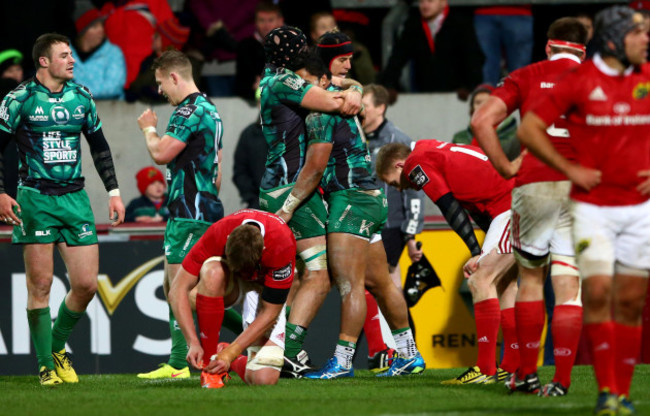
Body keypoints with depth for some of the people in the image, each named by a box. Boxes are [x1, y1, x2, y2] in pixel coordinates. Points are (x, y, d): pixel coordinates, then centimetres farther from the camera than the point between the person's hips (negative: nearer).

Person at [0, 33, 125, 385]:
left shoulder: (81, 97, 9)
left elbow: (99, 146, 19)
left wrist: (113, 191, 14)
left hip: (75, 198, 4)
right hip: (35, 198, -4)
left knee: (86, 284, -2)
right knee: (40, 284, -4)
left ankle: (58, 347, 21)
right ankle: (46, 365, 4)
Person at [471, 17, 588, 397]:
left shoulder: (526, 77, 9)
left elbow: (482, 121, -4)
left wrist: (506, 167, 1)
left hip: (533, 184, 0)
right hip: (579, 189, 0)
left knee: (531, 277, 16)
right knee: (568, 286, 2)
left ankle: (527, 373, 17)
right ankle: (562, 380, -4)